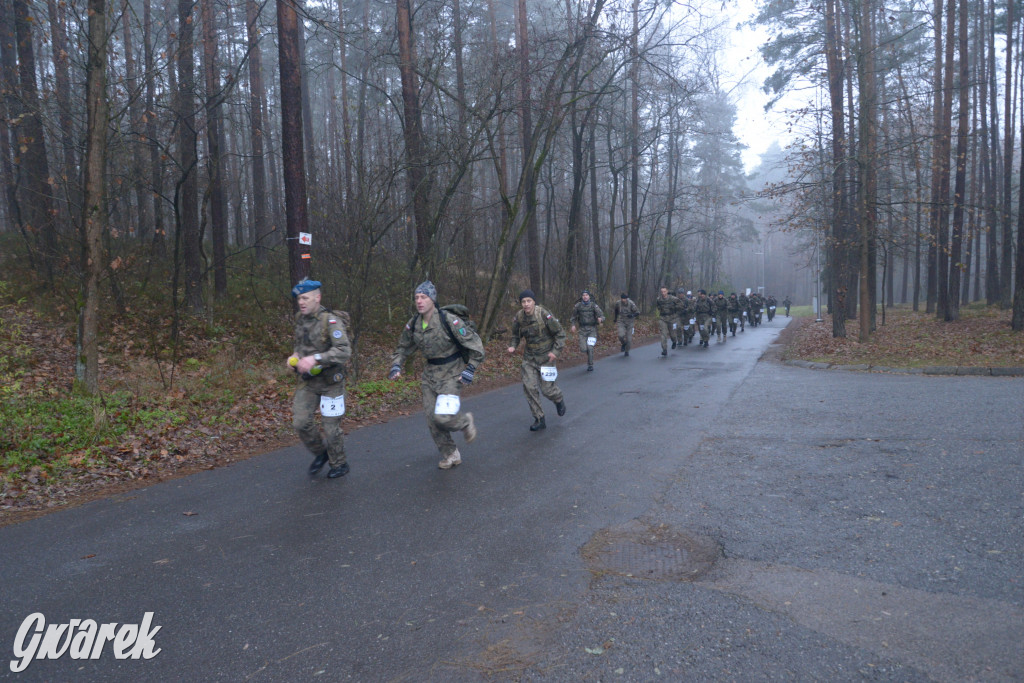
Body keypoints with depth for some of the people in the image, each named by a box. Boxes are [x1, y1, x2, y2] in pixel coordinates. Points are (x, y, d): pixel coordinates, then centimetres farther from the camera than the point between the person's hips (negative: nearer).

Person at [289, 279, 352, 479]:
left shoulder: (331, 321, -20)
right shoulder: (300, 318, 3)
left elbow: (344, 351, -29)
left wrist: (315, 358, -36)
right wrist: (294, 355, 0)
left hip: (330, 382, -6)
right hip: (308, 381, 6)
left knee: (331, 426, 2)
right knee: (300, 421, -2)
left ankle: (339, 464, 25)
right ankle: (320, 453, 24)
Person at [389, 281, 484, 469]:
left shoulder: (449, 321, -20)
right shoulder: (413, 324, -1)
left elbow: (474, 343, -14)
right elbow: (403, 347, 15)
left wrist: (471, 369, -17)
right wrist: (396, 365, 1)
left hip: (451, 374, -6)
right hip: (430, 374, 6)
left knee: (444, 417, -18)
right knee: (432, 419, 7)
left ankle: (465, 422, 18)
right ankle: (450, 455, 26)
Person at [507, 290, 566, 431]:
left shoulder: (544, 315, -19)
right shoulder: (519, 317, -6)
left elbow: (560, 333, -10)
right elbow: (516, 334, 13)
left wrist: (556, 351, -18)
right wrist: (513, 346, -5)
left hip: (546, 356, -4)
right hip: (529, 356, 4)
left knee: (546, 388, -1)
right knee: (529, 387, -6)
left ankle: (559, 399, 37)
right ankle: (539, 420, 7)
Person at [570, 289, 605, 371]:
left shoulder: (594, 306, -7)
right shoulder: (578, 306, -1)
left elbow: (602, 316, -10)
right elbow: (574, 316, 15)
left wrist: (600, 319, -33)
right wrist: (573, 325, 1)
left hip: (592, 329, -2)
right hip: (582, 330, 2)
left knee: (590, 347, -14)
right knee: (583, 349, -7)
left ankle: (590, 365, 3)